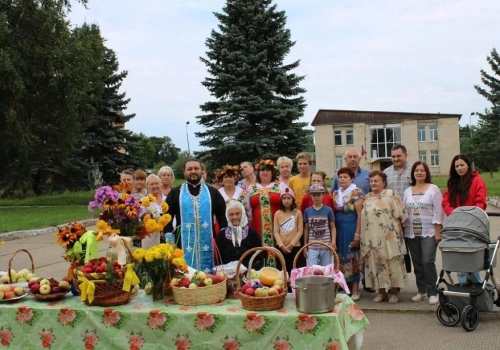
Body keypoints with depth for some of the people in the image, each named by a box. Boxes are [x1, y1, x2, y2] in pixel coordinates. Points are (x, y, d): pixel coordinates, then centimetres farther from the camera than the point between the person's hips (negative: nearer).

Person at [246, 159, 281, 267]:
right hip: (257, 227, 2)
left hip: (276, 227, -2)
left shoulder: (281, 186, 8)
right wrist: (249, 227, 15)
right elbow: (248, 210, 18)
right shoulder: (251, 188, 15)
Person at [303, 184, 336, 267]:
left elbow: (333, 227, 3)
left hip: (326, 246, -1)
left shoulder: (328, 210, -1)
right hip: (312, 247, 1)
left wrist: (333, 242, -10)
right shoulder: (307, 211, 4)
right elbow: (306, 229, 10)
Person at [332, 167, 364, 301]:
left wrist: (357, 233, -16)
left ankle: (355, 289, 5)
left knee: (352, 257, -2)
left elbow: (360, 214, -11)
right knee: (341, 257, 8)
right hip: (338, 228, 6)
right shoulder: (335, 193, 12)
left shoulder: (356, 192, -7)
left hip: (351, 228, -6)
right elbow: (333, 213, 13)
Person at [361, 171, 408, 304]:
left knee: (392, 263, 0)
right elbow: (363, 217, 18)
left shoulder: (391, 194, -4)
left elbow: (399, 215, -6)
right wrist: (361, 236, 14)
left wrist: (396, 232, -7)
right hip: (372, 238, 5)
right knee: (376, 264, 7)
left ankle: (394, 292, 10)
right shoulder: (367, 198, 13)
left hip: (389, 237, -5)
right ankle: (381, 291, 16)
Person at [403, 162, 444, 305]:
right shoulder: (407, 191, 13)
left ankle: (432, 292, -2)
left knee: (428, 262, -11)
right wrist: (402, 230, 8)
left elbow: (438, 211, -5)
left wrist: (438, 232, -11)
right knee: (417, 264, 7)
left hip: (428, 233, -4)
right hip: (411, 234, 4)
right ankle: (421, 291, 17)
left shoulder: (433, 189, -1)